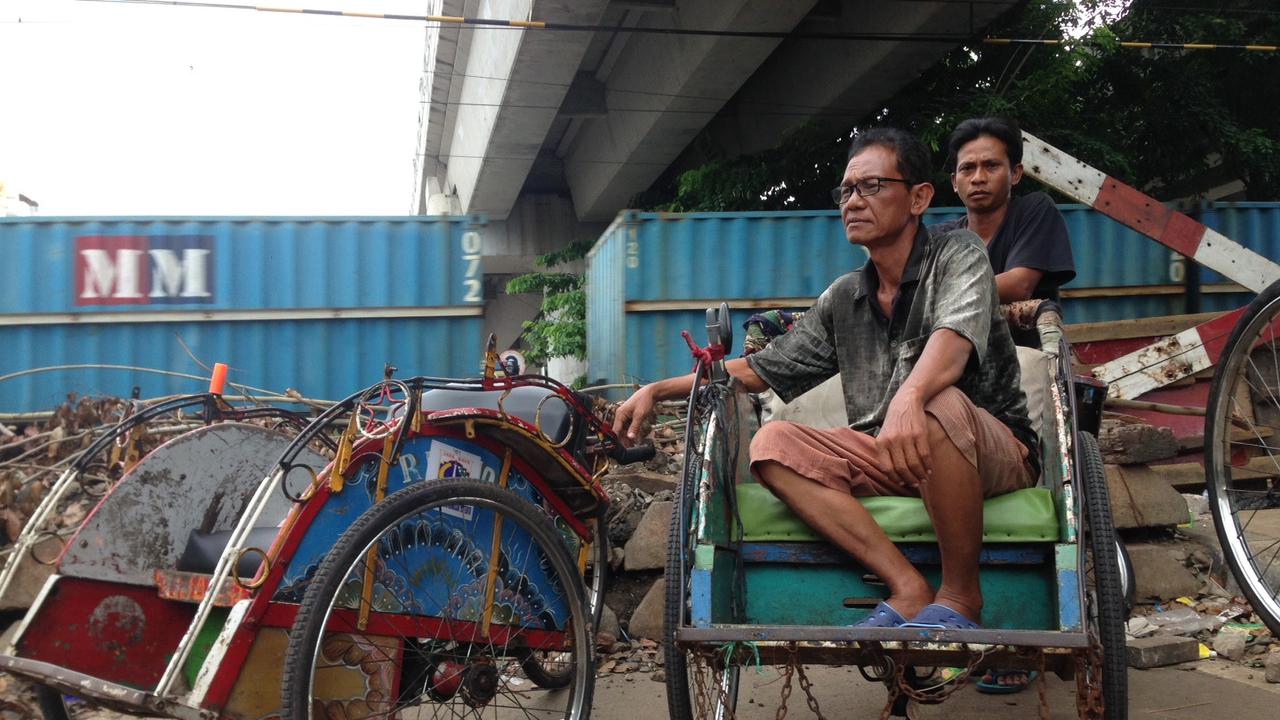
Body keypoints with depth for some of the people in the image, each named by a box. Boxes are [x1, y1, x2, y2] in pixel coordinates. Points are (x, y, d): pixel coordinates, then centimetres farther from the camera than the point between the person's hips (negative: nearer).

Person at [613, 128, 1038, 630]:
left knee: (939, 403, -38)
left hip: (995, 451, -5)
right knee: (772, 444, -16)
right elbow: (759, 369, 16)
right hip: (892, 459, 5)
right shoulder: (843, 299, 11)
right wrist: (657, 390, 6)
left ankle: (960, 596, -22)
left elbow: (953, 341, -27)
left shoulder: (958, 255, -4)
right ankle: (908, 589, -25)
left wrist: (908, 398, -49)